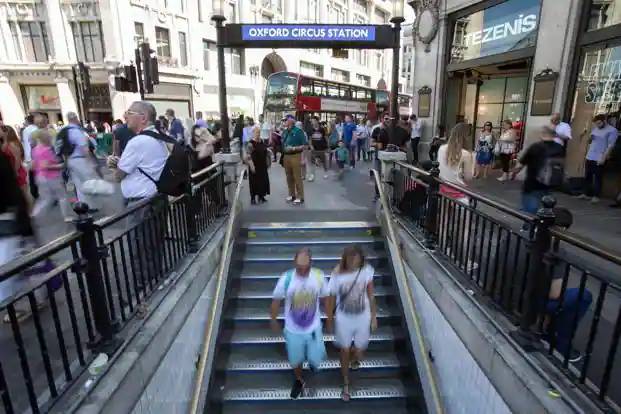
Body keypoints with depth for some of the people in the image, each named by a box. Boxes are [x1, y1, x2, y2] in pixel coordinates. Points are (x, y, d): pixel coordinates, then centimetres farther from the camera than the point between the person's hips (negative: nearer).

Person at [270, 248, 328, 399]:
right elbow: (276, 300, -7)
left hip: (314, 328, 1)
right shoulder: (286, 279, -25)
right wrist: (274, 321, 3)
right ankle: (299, 381, 54)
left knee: (315, 359, 16)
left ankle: (313, 360, 54)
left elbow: (324, 298, -2)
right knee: (295, 360, 21)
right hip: (293, 330, 0)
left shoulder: (319, 276, -21)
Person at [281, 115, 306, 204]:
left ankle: (300, 197, 5)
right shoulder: (284, 132, 11)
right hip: (286, 156, 6)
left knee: (297, 177, -3)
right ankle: (292, 195, 24)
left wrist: (294, 148, -18)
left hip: (295, 156, -6)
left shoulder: (298, 131, -7)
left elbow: (304, 145, -9)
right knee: (289, 177, 12)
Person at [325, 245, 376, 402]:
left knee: (359, 350, 18)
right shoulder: (337, 275, -25)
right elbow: (330, 299, -11)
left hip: (363, 317, 2)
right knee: (345, 351, 16)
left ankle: (354, 357, 57)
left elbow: (370, 293, -4)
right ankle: (346, 383, 42)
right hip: (344, 318, -1)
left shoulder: (367, 270, -19)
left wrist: (374, 316, 2)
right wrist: (329, 320, 0)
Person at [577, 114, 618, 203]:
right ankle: (585, 194, 18)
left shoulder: (612, 130, -7)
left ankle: (596, 197, 1)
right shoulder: (595, 129, 13)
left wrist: (603, 158, -20)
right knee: (587, 177, 10)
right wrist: (590, 139, -2)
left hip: (599, 159, -7)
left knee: (597, 178, -3)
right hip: (589, 157, 7)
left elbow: (610, 145, -13)